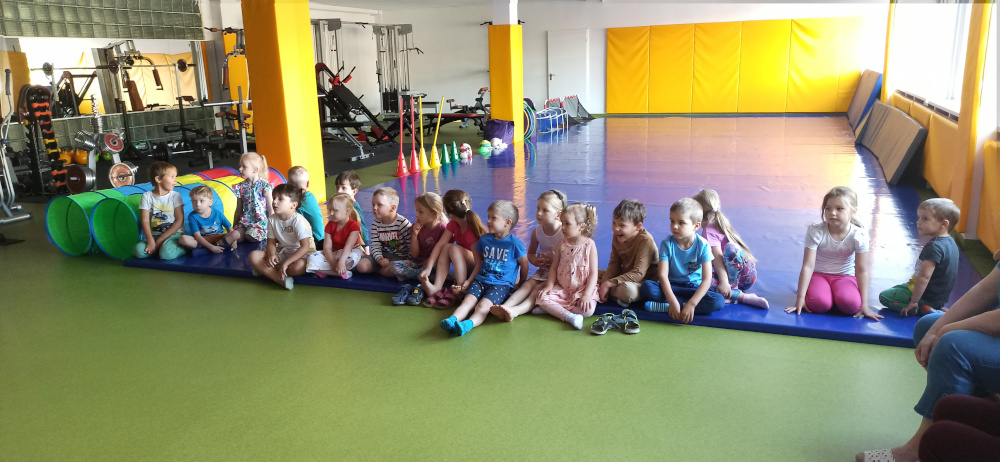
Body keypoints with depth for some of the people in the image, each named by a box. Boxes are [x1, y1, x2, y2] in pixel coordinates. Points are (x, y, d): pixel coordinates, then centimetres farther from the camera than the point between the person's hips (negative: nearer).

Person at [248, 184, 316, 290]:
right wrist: (271, 255, -21)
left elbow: (305, 247, -27)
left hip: (301, 254, -6)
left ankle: (264, 270, -14)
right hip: (282, 253, 6)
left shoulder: (298, 221, -21)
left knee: (299, 266, -40)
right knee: (254, 256, -13)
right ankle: (281, 279, -26)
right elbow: (271, 242, 3)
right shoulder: (272, 219, -2)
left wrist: (286, 263, -31)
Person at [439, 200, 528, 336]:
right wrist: (469, 281, 14)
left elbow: (524, 265, 6)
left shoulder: (514, 243, -4)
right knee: (468, 301, -24)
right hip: (481, 280, 5)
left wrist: (520, 285, 14)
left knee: (483, 305, -30)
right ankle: (452, 320, -45)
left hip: (502, 284, -5)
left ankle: (468, 324, -54)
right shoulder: (484, 239, 12)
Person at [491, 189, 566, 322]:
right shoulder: (537, 232, 0)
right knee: (528, 284, -20)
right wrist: (535, 260, -6)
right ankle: (505, 306, -41)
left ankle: (516, 311, -48)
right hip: (543, 271, 6)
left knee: (539, 288, -27)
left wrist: (556, 259, -24)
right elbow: (530, 254, 17)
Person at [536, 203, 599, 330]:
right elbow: (554, 268, 8)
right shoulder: (562, 244, 4)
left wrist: (587, 294, -20)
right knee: (543, 298, -20)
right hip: (562, 289, 3)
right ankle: (569, 316, -27)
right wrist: (549, 286, -7)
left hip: (582, 290, -3)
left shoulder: (590, 245, -8)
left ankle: (552, 308, -15)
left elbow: (593, 273, -10)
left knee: (587, 310, -30)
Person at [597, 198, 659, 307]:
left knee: (628, 289, -39)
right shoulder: (617, 237, -2)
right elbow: (614, 264, 0)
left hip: (644, 281, -7)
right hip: (624, 275, 7)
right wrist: (604, 282, -19)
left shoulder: (646, 241, -26)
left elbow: (638, 274, -29)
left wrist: (608, 283, -30)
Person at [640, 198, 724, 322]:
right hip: (672, 285, 0)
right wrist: (672, 301, -33)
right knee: (647, 287, -29)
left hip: (695, 287, 1)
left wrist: (691, 304, -31)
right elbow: (663, 275, -18)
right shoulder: (667, 244, -10)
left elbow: (707, 279, -18)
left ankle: (664, 307, -29)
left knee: (718, 301, -30)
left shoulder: (703, 245, -12)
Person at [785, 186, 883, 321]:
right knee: (819, 304, -30)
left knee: (851, 305, -29)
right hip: (818, 274, -1)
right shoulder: (816, 232, -19)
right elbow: (808, 266, -18)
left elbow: (862, 271, -10)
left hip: (845, 276, 1)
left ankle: (836, 294, 7)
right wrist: (800, 298, -20)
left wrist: (864, 305, -11)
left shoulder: (859, 235, -15)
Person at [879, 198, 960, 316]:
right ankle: (933, 309, 10)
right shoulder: (950, 243, 5)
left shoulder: (934, 247, -27)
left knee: (884, 296, -2)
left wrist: (913, 301, -24)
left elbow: (924, 277, -30)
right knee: (895, 288, 28)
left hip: (928, 297, -9)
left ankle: (923, 309, -10)